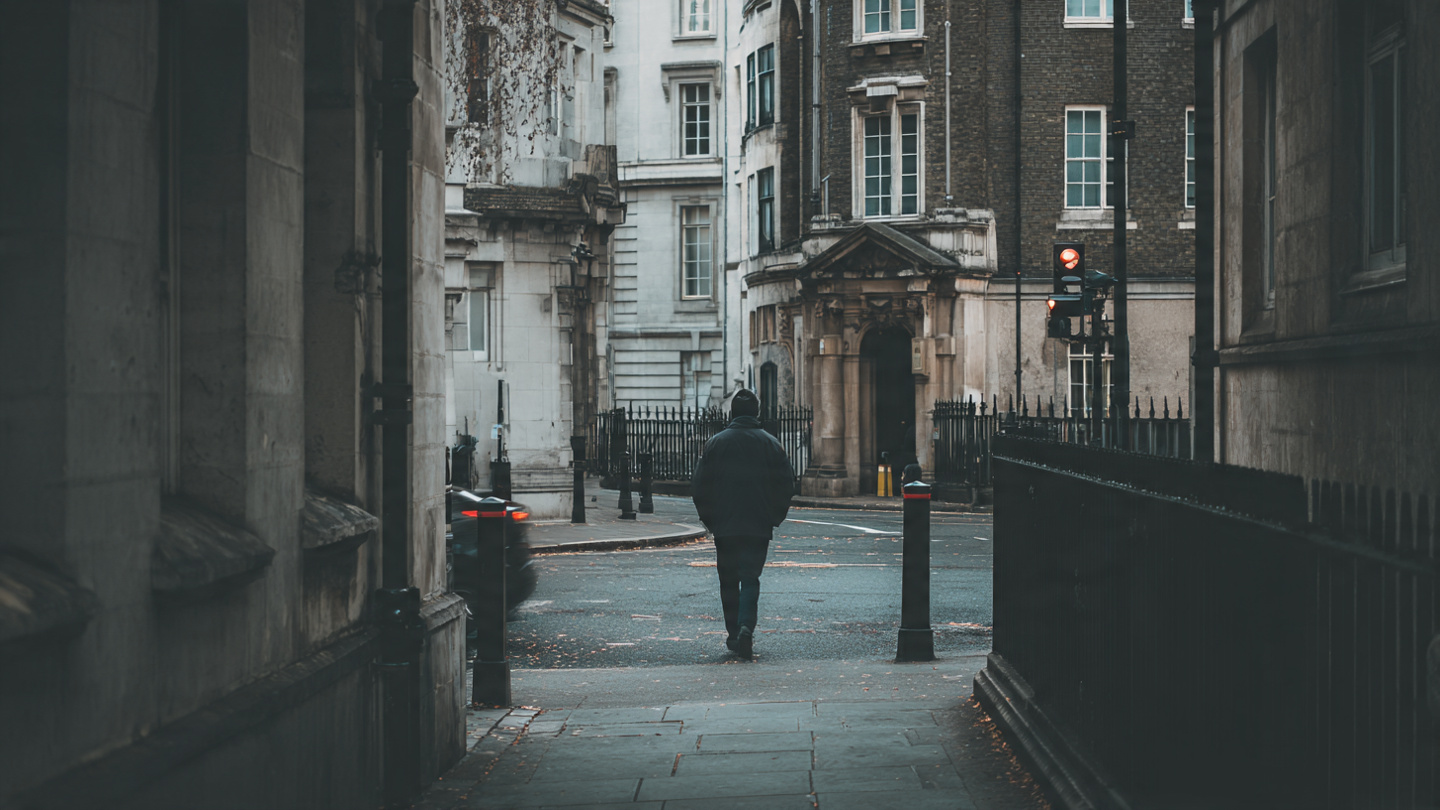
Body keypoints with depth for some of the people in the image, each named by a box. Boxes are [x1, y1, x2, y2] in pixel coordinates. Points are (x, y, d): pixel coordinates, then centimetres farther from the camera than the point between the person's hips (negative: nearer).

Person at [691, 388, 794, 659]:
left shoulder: (716, 443, 0)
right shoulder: (770, 444, 0)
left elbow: (699, 486, 0)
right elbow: (786, 485, 1)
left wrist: (709, 519, 11)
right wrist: (775, 517, 13)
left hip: (724, 526, 0)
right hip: (759, 526, 0)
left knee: (729, 581, 12)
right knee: (750, 578, 0)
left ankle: (734, 634, 15)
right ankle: (746, 627, -21)